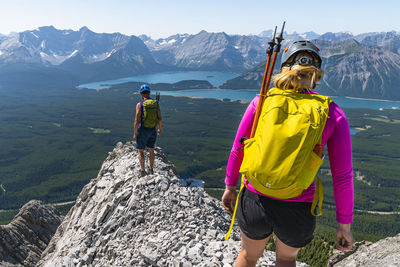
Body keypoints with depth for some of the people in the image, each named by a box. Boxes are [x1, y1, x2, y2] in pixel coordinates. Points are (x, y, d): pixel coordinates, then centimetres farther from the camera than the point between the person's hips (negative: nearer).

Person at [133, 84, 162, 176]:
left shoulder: (140, 105, -14)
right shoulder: (156, 103, -2)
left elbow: (137, 120, -15)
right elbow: (160, 118, 1)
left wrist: (135, 133, -6)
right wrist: (160, 129, 15)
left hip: (142, 131, -4)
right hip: (152, 131, 4)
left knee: (141, 151, 10)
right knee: (151, 150, 16)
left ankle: (143, 171, 13)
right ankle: (151, 170, 24)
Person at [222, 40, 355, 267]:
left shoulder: (263, 101, -7)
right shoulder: (334, 114, -8)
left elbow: (237, 150, -1)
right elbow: (343, 176, -6)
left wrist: (230, 186, 15)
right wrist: (345, 224, 6)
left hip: (256, 200, 1)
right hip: (298, 212, 0)